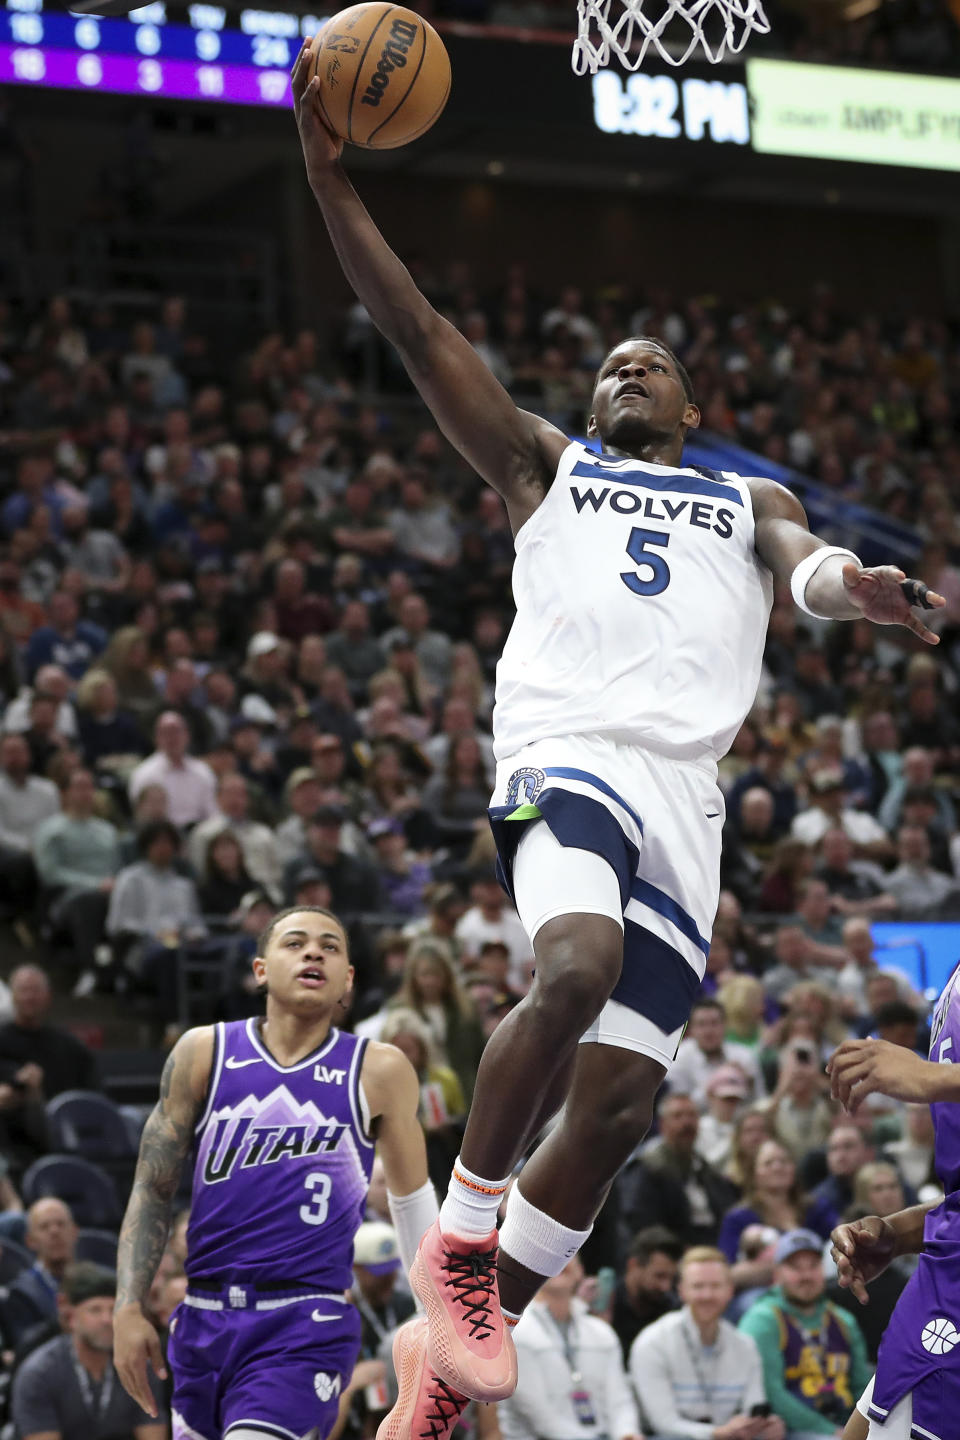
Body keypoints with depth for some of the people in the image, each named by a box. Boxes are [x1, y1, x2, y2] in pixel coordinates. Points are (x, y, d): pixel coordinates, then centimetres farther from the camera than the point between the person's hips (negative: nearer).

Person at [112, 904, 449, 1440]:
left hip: (307, 1329, -3)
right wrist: (129, 1310, -2)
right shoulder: (204, 1053, 3)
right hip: (204, 1317, 4)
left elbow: (413, 1198, 13)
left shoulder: (379, 1072, 0)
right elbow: (153, 1190, 7)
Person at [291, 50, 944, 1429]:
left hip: (684, 794, 3)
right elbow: (420, 333, 15)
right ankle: (459, 1237, -15)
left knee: (617, 1105, -4)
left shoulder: (746, 499, 27)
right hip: (566, 749, -3)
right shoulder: (545, 463, 24)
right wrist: (331, 179, 4)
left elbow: (803, 560, 4)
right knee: (578, 969, -33)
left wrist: (851, 583, -22)